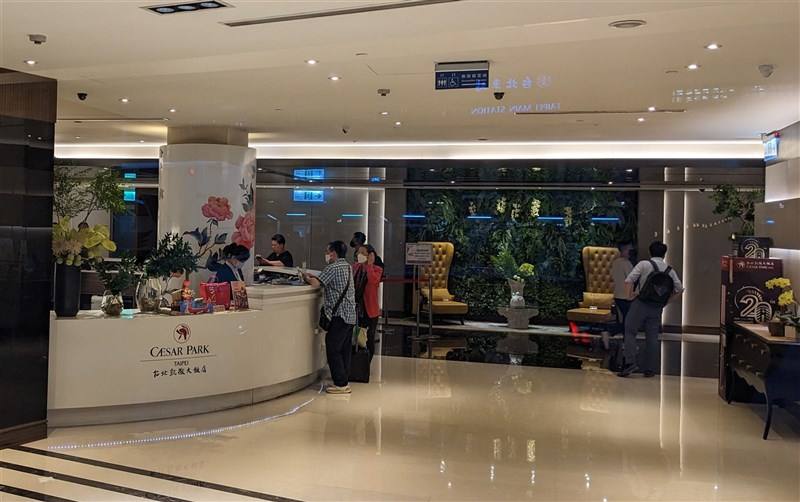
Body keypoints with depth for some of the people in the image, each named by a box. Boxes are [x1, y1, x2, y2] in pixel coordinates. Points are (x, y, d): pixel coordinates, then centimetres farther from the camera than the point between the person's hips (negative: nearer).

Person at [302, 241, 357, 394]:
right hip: (350, 315, 9)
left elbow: (316, 283, -19)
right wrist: (314, 277, 15)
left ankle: (341, 384, -3)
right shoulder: (347, 266, 15)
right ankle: (344, 381, 19)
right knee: (345, 349, 13)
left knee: (333, 350, -4)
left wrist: (307, 278, 0)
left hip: (339, 315, -9)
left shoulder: (333, 268, -13)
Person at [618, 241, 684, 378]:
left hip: (640, 304, -4)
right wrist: (666, 301, 15)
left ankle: (630, 362, -11)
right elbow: (679, 288, 9)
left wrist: (630, 295, 1)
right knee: (652, 337, 9)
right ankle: (649, 369, 12)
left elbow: (629, 281, -13)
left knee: (630, 332, 2)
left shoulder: (644, 264, -4)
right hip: (657, 308, 4)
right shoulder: (670, 270, 9)